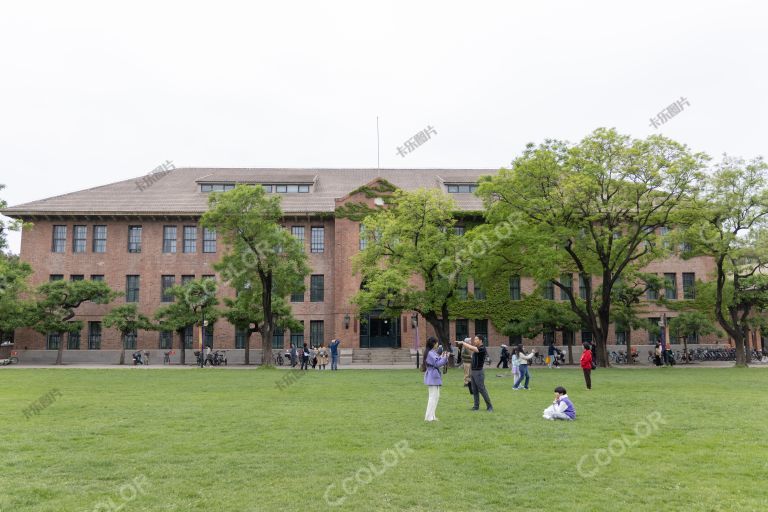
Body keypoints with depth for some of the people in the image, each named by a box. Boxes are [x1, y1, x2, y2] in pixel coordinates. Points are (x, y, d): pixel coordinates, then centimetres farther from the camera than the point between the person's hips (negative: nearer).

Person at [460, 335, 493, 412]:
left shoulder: (482, 349, -15)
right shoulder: (477, 348, 12)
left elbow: (472, 348, -26)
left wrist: (463, 343, -18)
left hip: (478, 372, -9)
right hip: (473, 372, 9)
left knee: (482, 390, -6)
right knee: (474, 390, 9)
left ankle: (489, 406, 1)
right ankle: (476, 406, 15)